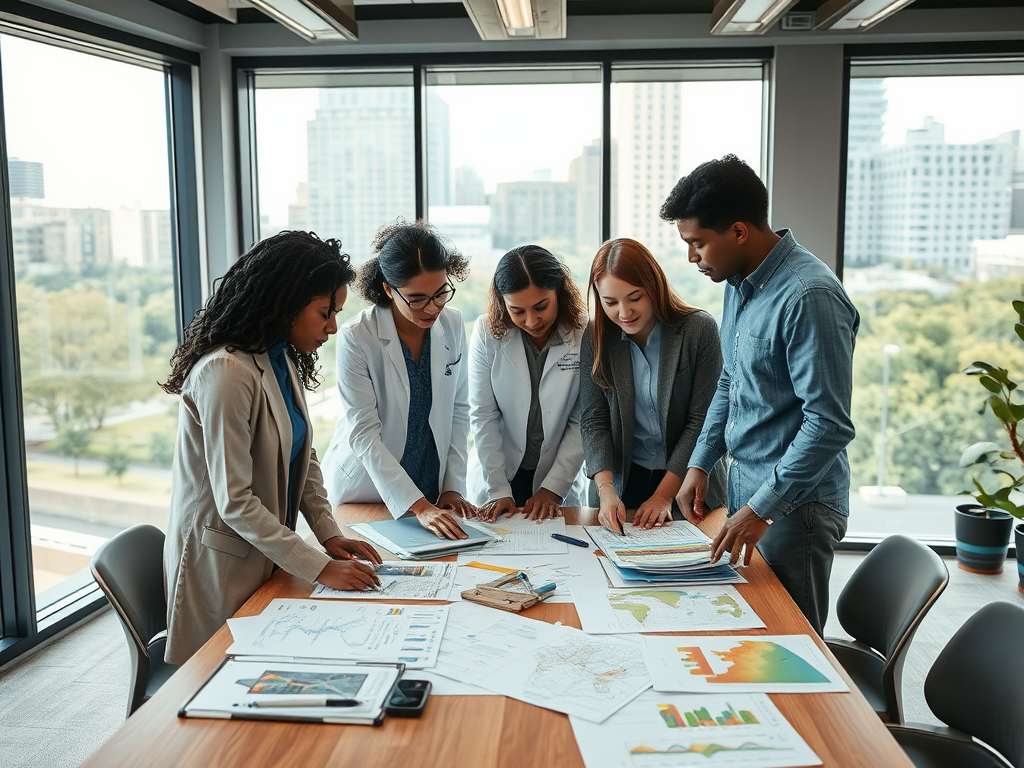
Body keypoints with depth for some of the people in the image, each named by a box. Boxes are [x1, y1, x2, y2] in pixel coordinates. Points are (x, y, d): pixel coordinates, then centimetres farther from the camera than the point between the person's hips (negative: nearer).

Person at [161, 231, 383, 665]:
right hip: (221, 560, -8)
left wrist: (329, 533, -1)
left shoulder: (283, 361, 5)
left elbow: (303, 458, 12)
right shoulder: (226, 373, -25)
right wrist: (319, 567, -24)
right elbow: (234, 502, -26)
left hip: (264, 552, 8)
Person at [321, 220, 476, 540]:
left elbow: (459, 411, 3)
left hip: (431, 489, 4)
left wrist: (453, 487, -3)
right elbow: (363, 434, -21)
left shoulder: (452, 325, -5)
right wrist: (418, 507, -26)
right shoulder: (356, 338, -20)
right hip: (364, 488, -4)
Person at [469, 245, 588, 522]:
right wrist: (499, 491, -11)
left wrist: (553, 488, -13)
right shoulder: (488, 333, -12)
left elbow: (582, 423, -10)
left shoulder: (585, 335, -14)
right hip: (501, 479, 1)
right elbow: (483, 416, -9)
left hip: (559, 482, 0)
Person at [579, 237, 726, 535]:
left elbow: (702, 421, -13)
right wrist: (606, 490, -20)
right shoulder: (596, 337, -5)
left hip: (687, 485, -2)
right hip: (622, 480, 2)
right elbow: (593, 422, -6)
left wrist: (664, 494, -17)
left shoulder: (700, 329, -13)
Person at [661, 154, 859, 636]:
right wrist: (700, 463, 10)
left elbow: (829, 425, -24)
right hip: (745, 488, 8)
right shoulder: (739, 284, 8)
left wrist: (763, 508, -22)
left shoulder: (808, 297, -22)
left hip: (794, 505, -8)